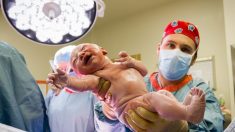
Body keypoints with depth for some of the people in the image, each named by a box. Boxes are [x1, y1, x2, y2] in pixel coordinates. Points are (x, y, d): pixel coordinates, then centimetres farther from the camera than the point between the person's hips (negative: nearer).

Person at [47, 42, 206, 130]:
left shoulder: (121, 64, 26)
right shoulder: (96, 76, 6)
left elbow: (143, 71, 32)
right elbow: (83, 83, -18)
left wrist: (131, 62, 12)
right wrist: (66, 80, -40)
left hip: (145, 102, 8)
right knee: (153, 96, -29)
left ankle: (182, 107, -6)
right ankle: (188, 113, -37)